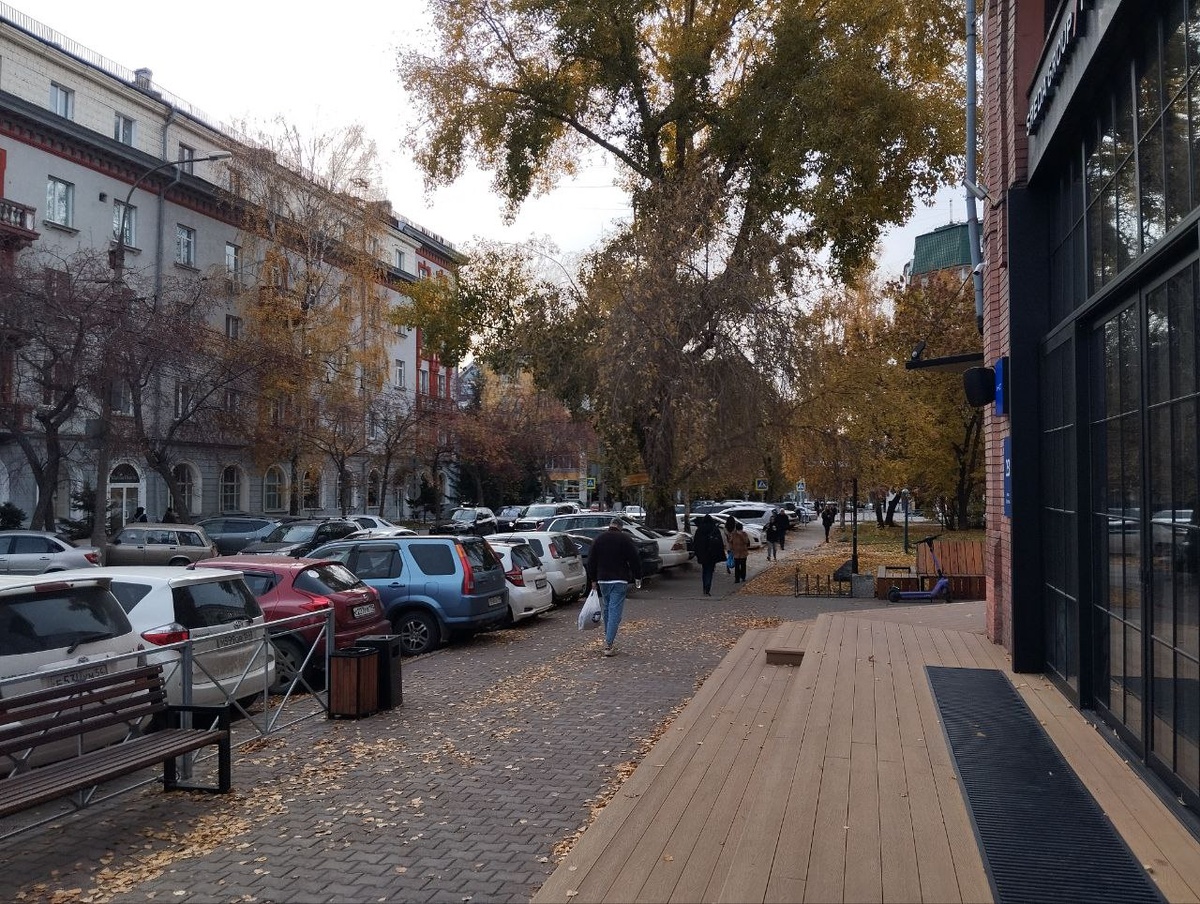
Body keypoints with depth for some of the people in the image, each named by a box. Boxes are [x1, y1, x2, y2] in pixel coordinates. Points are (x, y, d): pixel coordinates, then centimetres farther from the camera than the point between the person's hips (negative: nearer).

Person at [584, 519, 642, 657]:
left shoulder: (598, 539, 8)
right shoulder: (625, 539, -4)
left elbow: (591, 562, 11)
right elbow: (635, 560, -6)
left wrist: (593, 580, 18)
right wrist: (638, 576, 4)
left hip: (603, 580, 4)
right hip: (620, 580, -4)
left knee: (606, 609, 20)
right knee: (615, 611, -6)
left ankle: (608, 638, 29)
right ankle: (608, 645, -12)